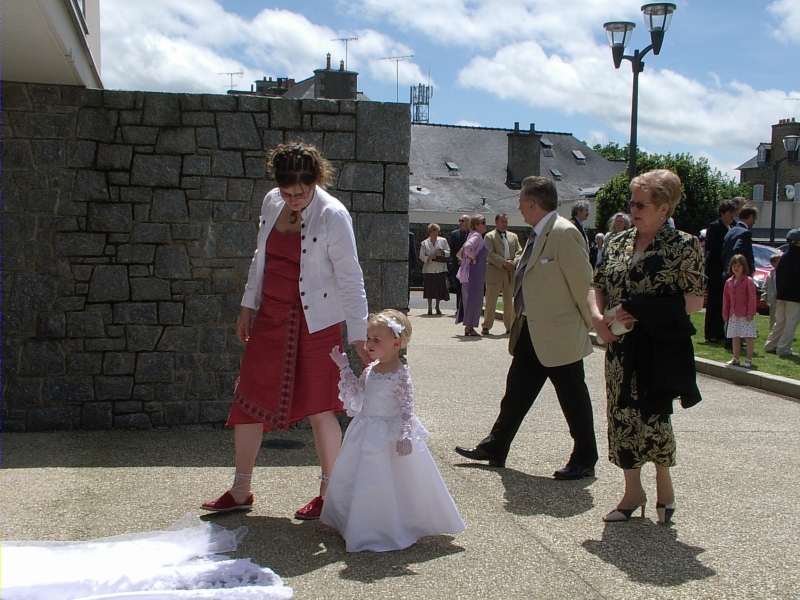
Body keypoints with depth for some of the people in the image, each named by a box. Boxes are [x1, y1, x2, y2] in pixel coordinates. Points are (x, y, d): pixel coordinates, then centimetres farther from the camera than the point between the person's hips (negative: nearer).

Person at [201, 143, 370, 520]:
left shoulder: (333, 216, -14)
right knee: (248, 401, 7)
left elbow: (350, 280, -14)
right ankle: (240, 491, 19)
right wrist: (247, 308, 16)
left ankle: (329, 494, 17)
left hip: (315, 322, -6)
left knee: (319, 407, 1)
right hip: (271, 318, 6)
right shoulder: (271, 202, 4)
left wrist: (359, 337, -17)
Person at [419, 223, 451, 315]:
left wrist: (442, 252, -13)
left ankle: (437, 307, 19)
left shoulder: (443, 241, 8)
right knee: (429, 290, -4)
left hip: (441, 269, 1)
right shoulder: (424, 243, 6)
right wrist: (429, 257, -17)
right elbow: (421, 256, 2)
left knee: (440, 288, 2)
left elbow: (448, 253, 8)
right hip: (429, 269, -1)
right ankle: (430, 308, 8)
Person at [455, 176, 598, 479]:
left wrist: (588, 324, -10)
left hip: (559, 333, -9)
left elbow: (582, 282, -17)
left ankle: (584, 460, 17)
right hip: (530, 331, 10)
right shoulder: (537, 234, 10)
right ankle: (494, 448, 27)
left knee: (573, 397, 4)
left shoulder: (564, 233, -19)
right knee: (516, 390, 16)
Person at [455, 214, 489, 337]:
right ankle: (469, 327, -2)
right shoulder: (476, 236, -11)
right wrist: (473, 258, -19)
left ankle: (468, 327, 17)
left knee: (469, 299, 12)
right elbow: (468, 247, -32)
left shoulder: (472, 235, 18)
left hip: (468, 272, 10)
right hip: (475, 272, -10)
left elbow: (461, 254, 21)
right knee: (474, 299, -6)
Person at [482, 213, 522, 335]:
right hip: (495, 273, -5)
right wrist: (504, 263, -19)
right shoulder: (489, 236, 0)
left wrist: (514, 263, -9)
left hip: (510, 274, 5)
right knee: (491, 302, -5)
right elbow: (490, 254, -10)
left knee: (509, 302, 9)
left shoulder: (513, 236, 17)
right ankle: (486, 326, -1)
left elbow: (519, 252, 10)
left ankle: (509, 327, 17)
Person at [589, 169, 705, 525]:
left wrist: (641, 312, -16)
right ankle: (633, 491, 24)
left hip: (661, 346, -5)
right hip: (620, 347, 5)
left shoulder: (684, 246, -6)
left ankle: (664, 484, 22)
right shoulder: (618, 242, 9)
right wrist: (597, 316, -8)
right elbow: (597, 286, 14)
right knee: (622, 415, 8)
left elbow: (695, 300, -10)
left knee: (654, 416, -5)